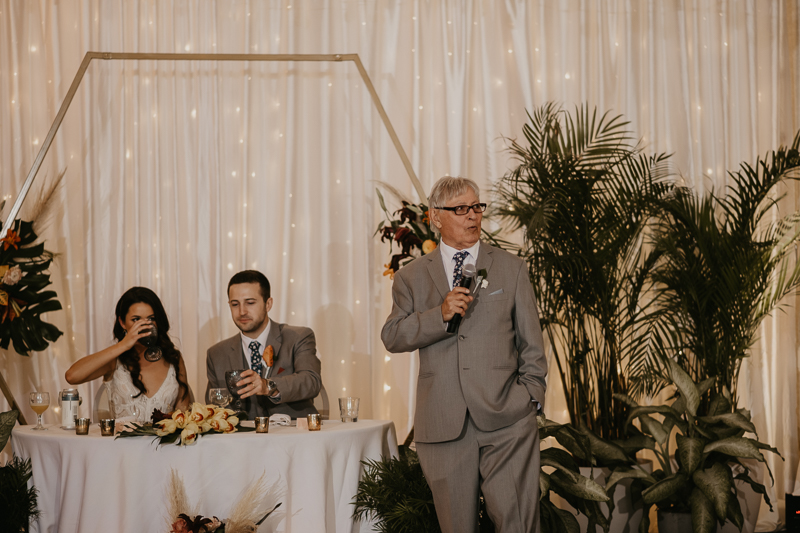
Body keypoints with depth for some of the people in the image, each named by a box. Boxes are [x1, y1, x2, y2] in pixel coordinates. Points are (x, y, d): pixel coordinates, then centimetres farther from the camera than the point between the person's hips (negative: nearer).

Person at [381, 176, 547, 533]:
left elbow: (531, 340, 12)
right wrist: (440, 314, -12)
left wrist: (531, 394, 2)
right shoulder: (412, 277, 12)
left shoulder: (512, 269, 12)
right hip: (443, 421, 1)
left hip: (506, 421, -1)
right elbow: (392, 337, 2)